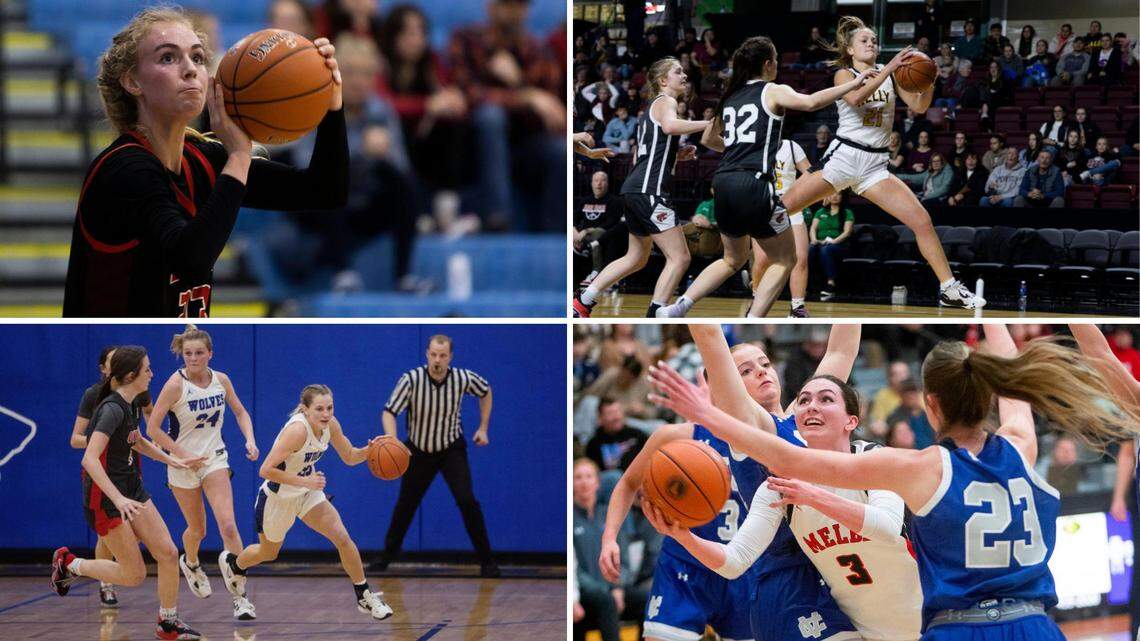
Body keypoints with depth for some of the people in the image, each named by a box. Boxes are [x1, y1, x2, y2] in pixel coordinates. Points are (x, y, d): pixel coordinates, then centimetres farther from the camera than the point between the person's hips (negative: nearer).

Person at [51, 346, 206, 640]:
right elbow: (90, 459, -33)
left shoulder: (128, 405, 5)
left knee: (168, 553, 0)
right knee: (134, 574, -2)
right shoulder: (112, 409, -24)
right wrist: (119, 500, -40)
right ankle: (69, 564, 18)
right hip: (105, 499, -8)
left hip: (131, 490, 8)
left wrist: (172, 460, 20)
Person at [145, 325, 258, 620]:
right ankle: (190, 563, 48)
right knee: (197, 530, 11)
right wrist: (184, 455, -18)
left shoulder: (221, 380, -4)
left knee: (228, 525, -15)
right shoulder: (175, 384, -16)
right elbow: (152, 429, -14)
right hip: (183, 463, -2)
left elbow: (240, 412, 13)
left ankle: (240, 596, -11)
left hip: (215, 459, 2)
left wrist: (250, 440, -4)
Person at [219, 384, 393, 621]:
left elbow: (350, 457, 2)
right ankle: (232, 562, 52)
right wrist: (305, 481, -36)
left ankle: (365, 597, 0)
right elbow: (266, 470, -34)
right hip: (278, 497, -5)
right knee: (269, 553, 19)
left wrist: (370, 449, -19)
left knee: (343, 538, -12)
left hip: (307, 494, 5)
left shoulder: (330, 425, -12)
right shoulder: (297, 430, -34)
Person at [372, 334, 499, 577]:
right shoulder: (411, 379, -24)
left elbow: (485, 391, 5)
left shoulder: (463, 378, -18)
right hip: (418, 451, 1)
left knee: (467, 501, -18)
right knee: (405, 504, 12)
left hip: (452, 449, -1)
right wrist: (392, 442, -46)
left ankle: (487, 562, -7)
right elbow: (389, 412, -28)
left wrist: (483, 428, 3)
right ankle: (388, 554, 35)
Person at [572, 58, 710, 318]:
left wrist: (676, 156, 19)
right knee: (679, 257, -11)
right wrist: (709, 123, -24)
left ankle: (581, 303, 25)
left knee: (636, 258, 23)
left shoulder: (651, 108, 25)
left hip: (635, 189, 10)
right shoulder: (665, 101, -4)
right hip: (648, 189, -10)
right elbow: (670, 126, -29)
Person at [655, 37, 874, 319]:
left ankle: (677, 308, 13)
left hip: (724, 183, 7)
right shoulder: (773, 92, 1)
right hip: (754, 184, -7)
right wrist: (852, 85, -13)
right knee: (784, 261, 7)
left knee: (734, 259, 26)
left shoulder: (730, 97, 18)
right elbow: (811, 102, -18)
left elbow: (708, 139, 31)